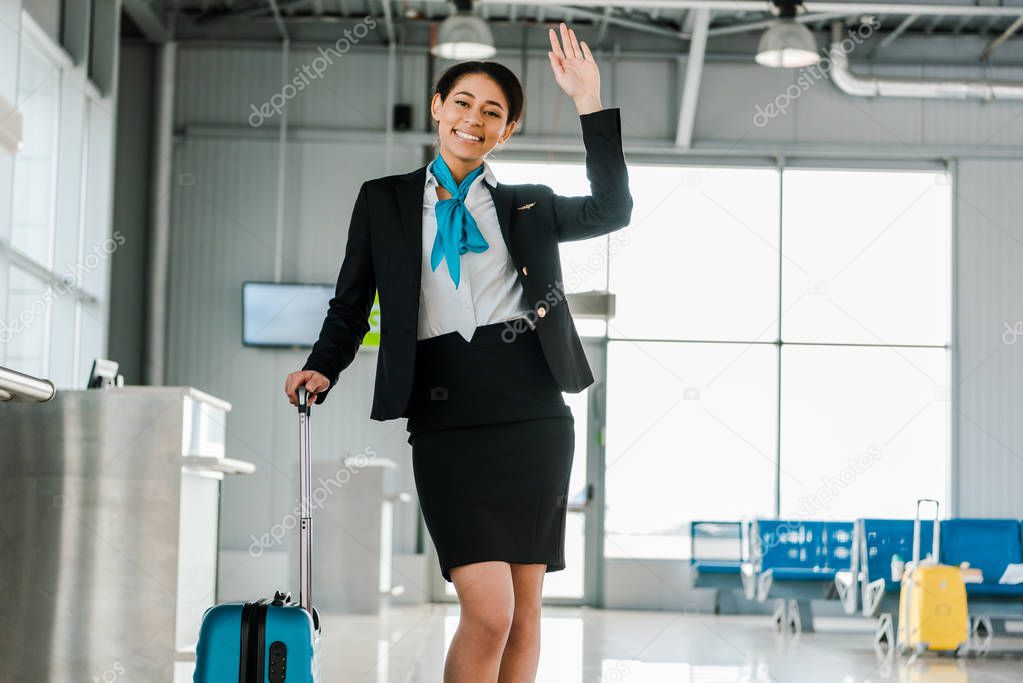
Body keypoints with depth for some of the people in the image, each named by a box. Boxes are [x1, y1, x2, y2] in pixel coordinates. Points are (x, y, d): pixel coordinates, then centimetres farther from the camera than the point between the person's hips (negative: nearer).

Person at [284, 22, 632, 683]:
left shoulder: (528, 205, 16)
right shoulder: (385, 201, 14)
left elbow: (612, 210, 3)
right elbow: (352, 305, 14)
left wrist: (591, 104, -2)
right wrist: (323, 367, -5)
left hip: (533, 416, 2)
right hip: (446, 421, -2)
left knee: (525, 611, 4)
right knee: (488, 612, -14)